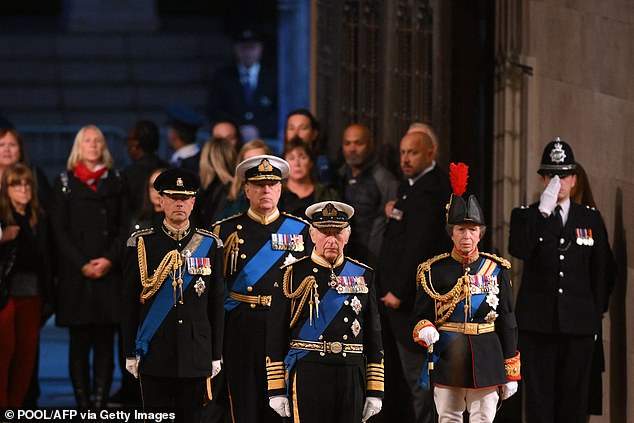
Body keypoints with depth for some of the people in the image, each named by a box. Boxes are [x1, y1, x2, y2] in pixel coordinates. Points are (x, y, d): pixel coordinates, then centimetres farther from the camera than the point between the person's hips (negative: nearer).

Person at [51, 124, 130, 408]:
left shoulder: (116, 182, 12)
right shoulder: (65, 182, 7)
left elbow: (125, 227, 6)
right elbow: (59, 230, 2)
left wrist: (110, 259, -9)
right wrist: (81, 265, -9)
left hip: (110, 273, 1)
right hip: (75, 275, -1)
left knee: (105, 343, -1)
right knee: (79, 344, -2)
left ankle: (100, 405, -1)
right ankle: (83, 407, -1)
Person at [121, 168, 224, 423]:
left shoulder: (210, 244, 6)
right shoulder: (141, 244, 1)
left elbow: (216, 303, 8)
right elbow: (130, 302, 3)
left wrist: (216, 355, 6)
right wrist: (130, 353, 1)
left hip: (196, 357, 1)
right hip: (155, 354, -1)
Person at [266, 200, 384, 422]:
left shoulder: (363, 276, 11)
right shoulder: (293, 275, 2)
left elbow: (373, 335, 13)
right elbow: (276, 335, 2)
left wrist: (375, 390, 8)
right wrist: (277, 390, -3)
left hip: (352, 377, 3)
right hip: (307, 376, -3)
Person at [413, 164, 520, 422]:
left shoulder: (496, 270, 5)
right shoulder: (434, 271, 2)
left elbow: (507, 323, 7)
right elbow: (420, 316, 5)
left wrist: (511, 372, 5)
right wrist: (425, 331, -20)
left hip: (486, 360, 0)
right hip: (447, 359, 0)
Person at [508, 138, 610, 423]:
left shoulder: (591, 219, 11)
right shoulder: (526, 216, 6)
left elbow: (600, 274, 13)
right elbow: (518, 250, -15)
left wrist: (596, 319, 10)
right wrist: (543, 211, -19)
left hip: (579, 325, 1)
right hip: (538, 323, -1)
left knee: (574, 398, 3)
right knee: (539, 397, -2)